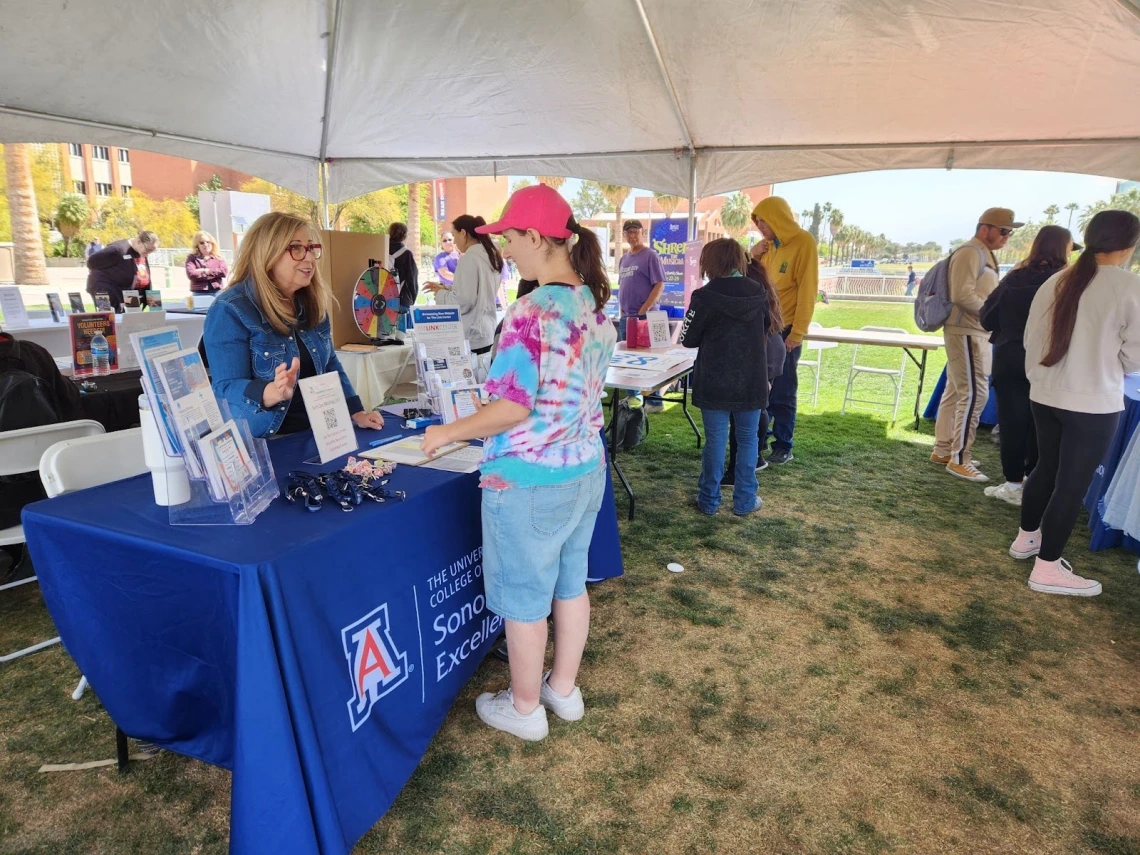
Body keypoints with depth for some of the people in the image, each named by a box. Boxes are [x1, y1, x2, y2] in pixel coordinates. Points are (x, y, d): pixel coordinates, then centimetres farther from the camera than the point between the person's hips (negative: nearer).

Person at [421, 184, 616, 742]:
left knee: (524, 600, 11)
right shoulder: (595, 305, 3)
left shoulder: (531, 313, -23)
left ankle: (524, 708, 31)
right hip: (587, 469, 8)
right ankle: (563, 690, 40)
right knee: (570, 584, 21)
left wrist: (448, 433, -8)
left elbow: (514, 408, -22)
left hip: (529, 482, -8)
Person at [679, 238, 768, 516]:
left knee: (715, 440, 6)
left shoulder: (705, 296, -13)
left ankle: (709, 500, 16)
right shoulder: (759, 293, 1)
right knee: (748, 439, 12)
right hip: (751, 381, 3)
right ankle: (744, 500, 18)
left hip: (715, 382, -3)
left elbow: (688, 340, -4)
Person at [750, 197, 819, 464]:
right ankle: (758, 439, 21)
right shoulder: (768, 246, 13)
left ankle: (783, 447, 11)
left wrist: (797, 332, -16)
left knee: (782, 393, 1)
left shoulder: (803, 243, -8)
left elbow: (807, 291, -13)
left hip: (785, 330, -6)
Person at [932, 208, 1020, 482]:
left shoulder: (985, 255, 18)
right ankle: (959, 459, -5)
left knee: (957, 392, 13)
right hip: (966, 333, -10)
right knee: (974, 393, -10)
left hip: (973, 333, 10)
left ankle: (943, 450, 20)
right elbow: (962, 295, -23)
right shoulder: (970, 253, -13)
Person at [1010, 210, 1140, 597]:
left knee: (1046, 467, 22)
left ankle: (1026, 537, 37)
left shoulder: (1055, 283, 2)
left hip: (1045, 397, 6)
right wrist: (1107, 363, 14)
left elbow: (1031, 340, 8)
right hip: (1094, 404, -5)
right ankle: (1047, 568, 11)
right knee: (1073, 482, 3)